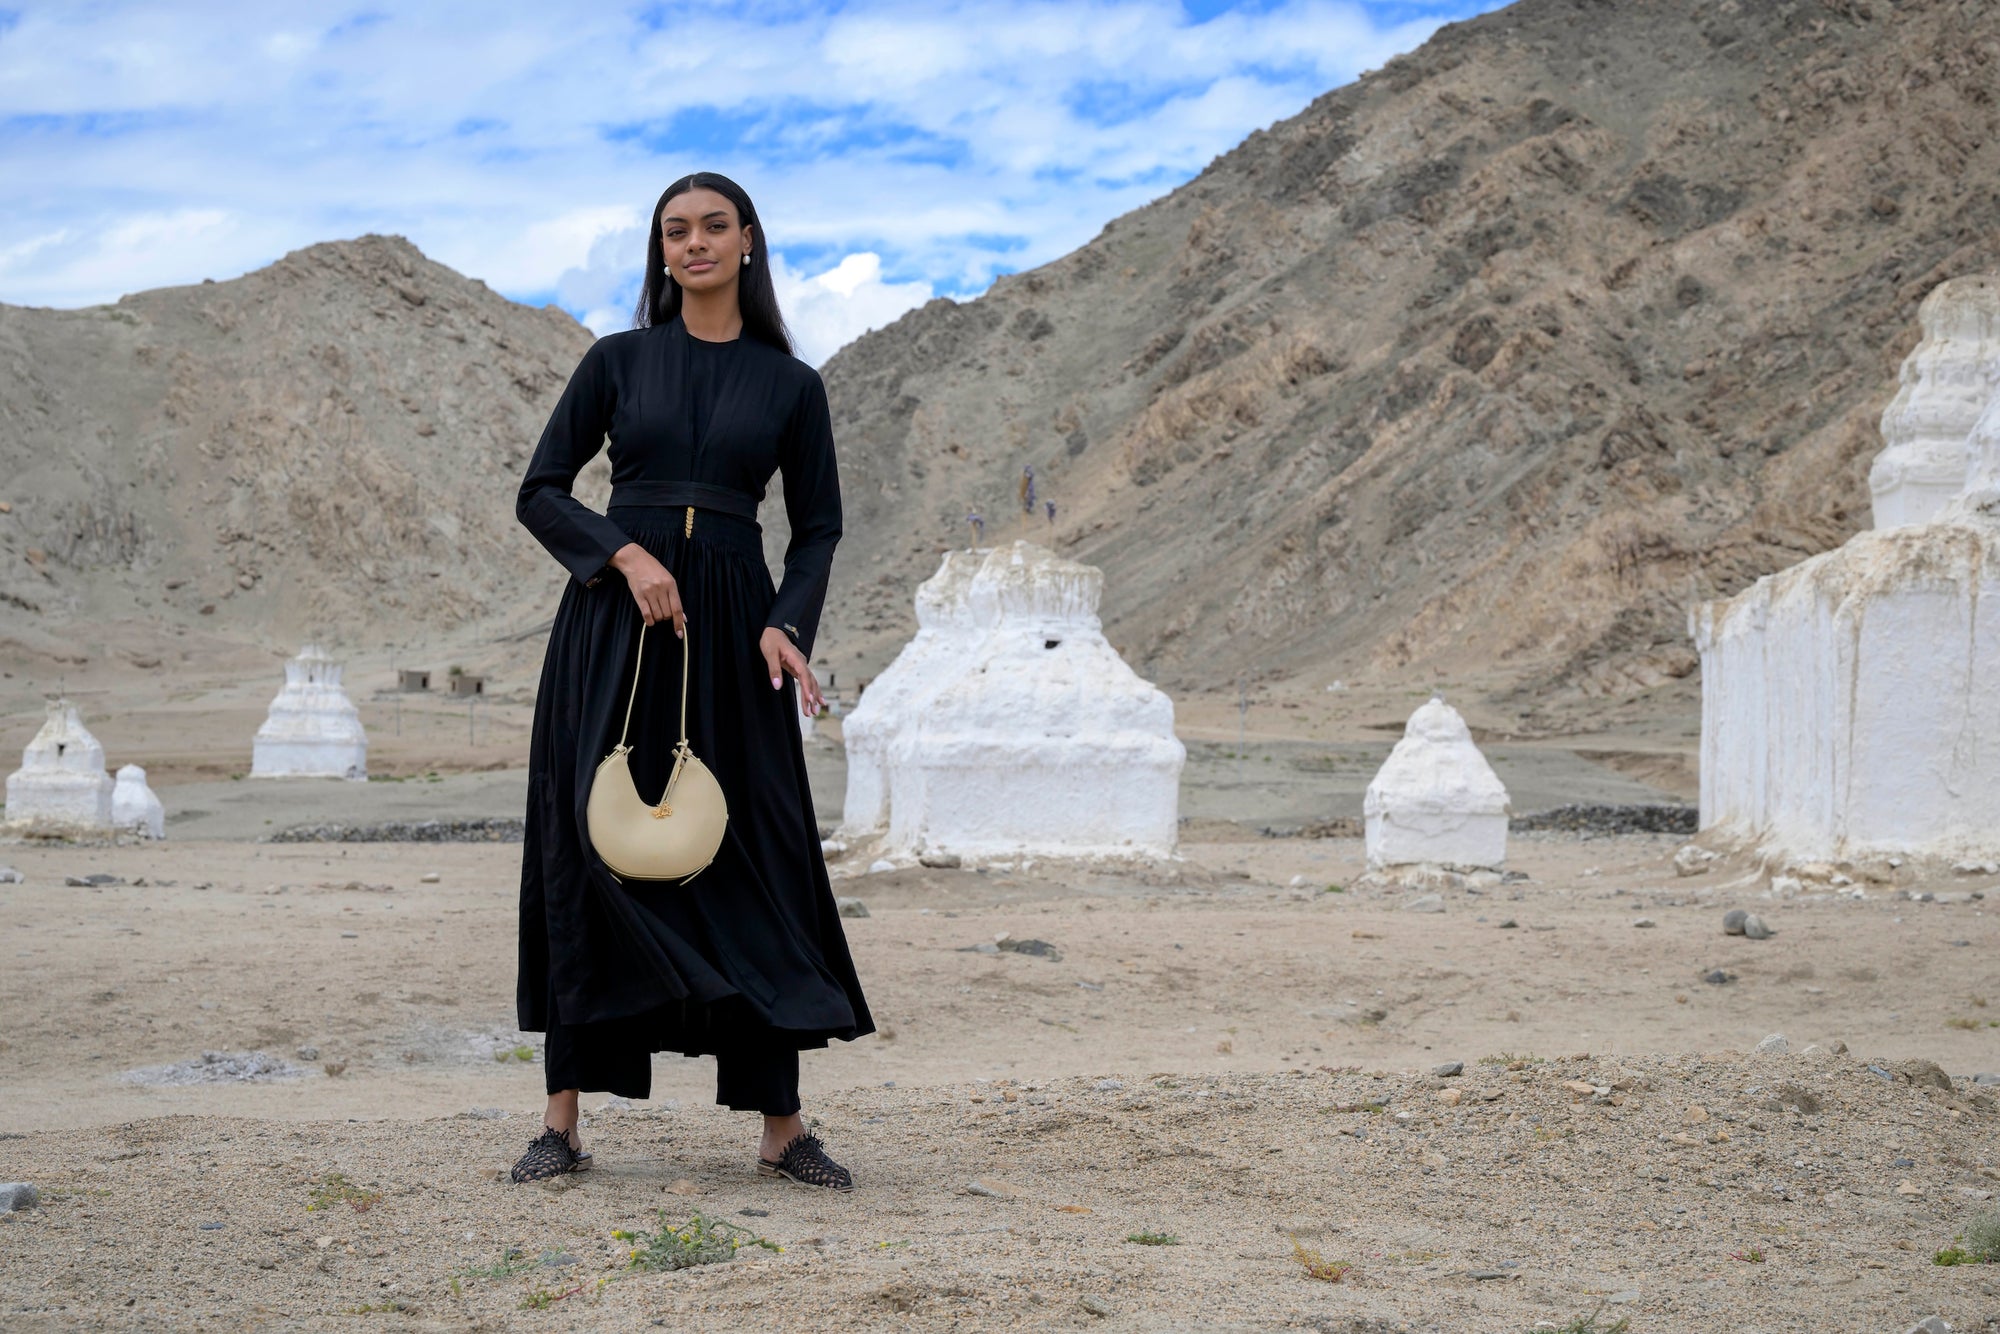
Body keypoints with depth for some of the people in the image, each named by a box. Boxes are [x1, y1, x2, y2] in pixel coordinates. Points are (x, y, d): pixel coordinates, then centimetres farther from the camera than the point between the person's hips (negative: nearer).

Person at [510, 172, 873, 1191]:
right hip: (611, 621, 0)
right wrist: (626, 552, -13)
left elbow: (818, 524, 9)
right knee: (589, 850, -2)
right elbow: (540, 493, 5)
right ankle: (563, 1117, 6)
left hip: (729, 629, 0)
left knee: (752, 857, -1)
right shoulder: (618, 360, 7)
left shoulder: (789, 382, 8)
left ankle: (781, 1125, 6)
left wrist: (787, 625, -8)